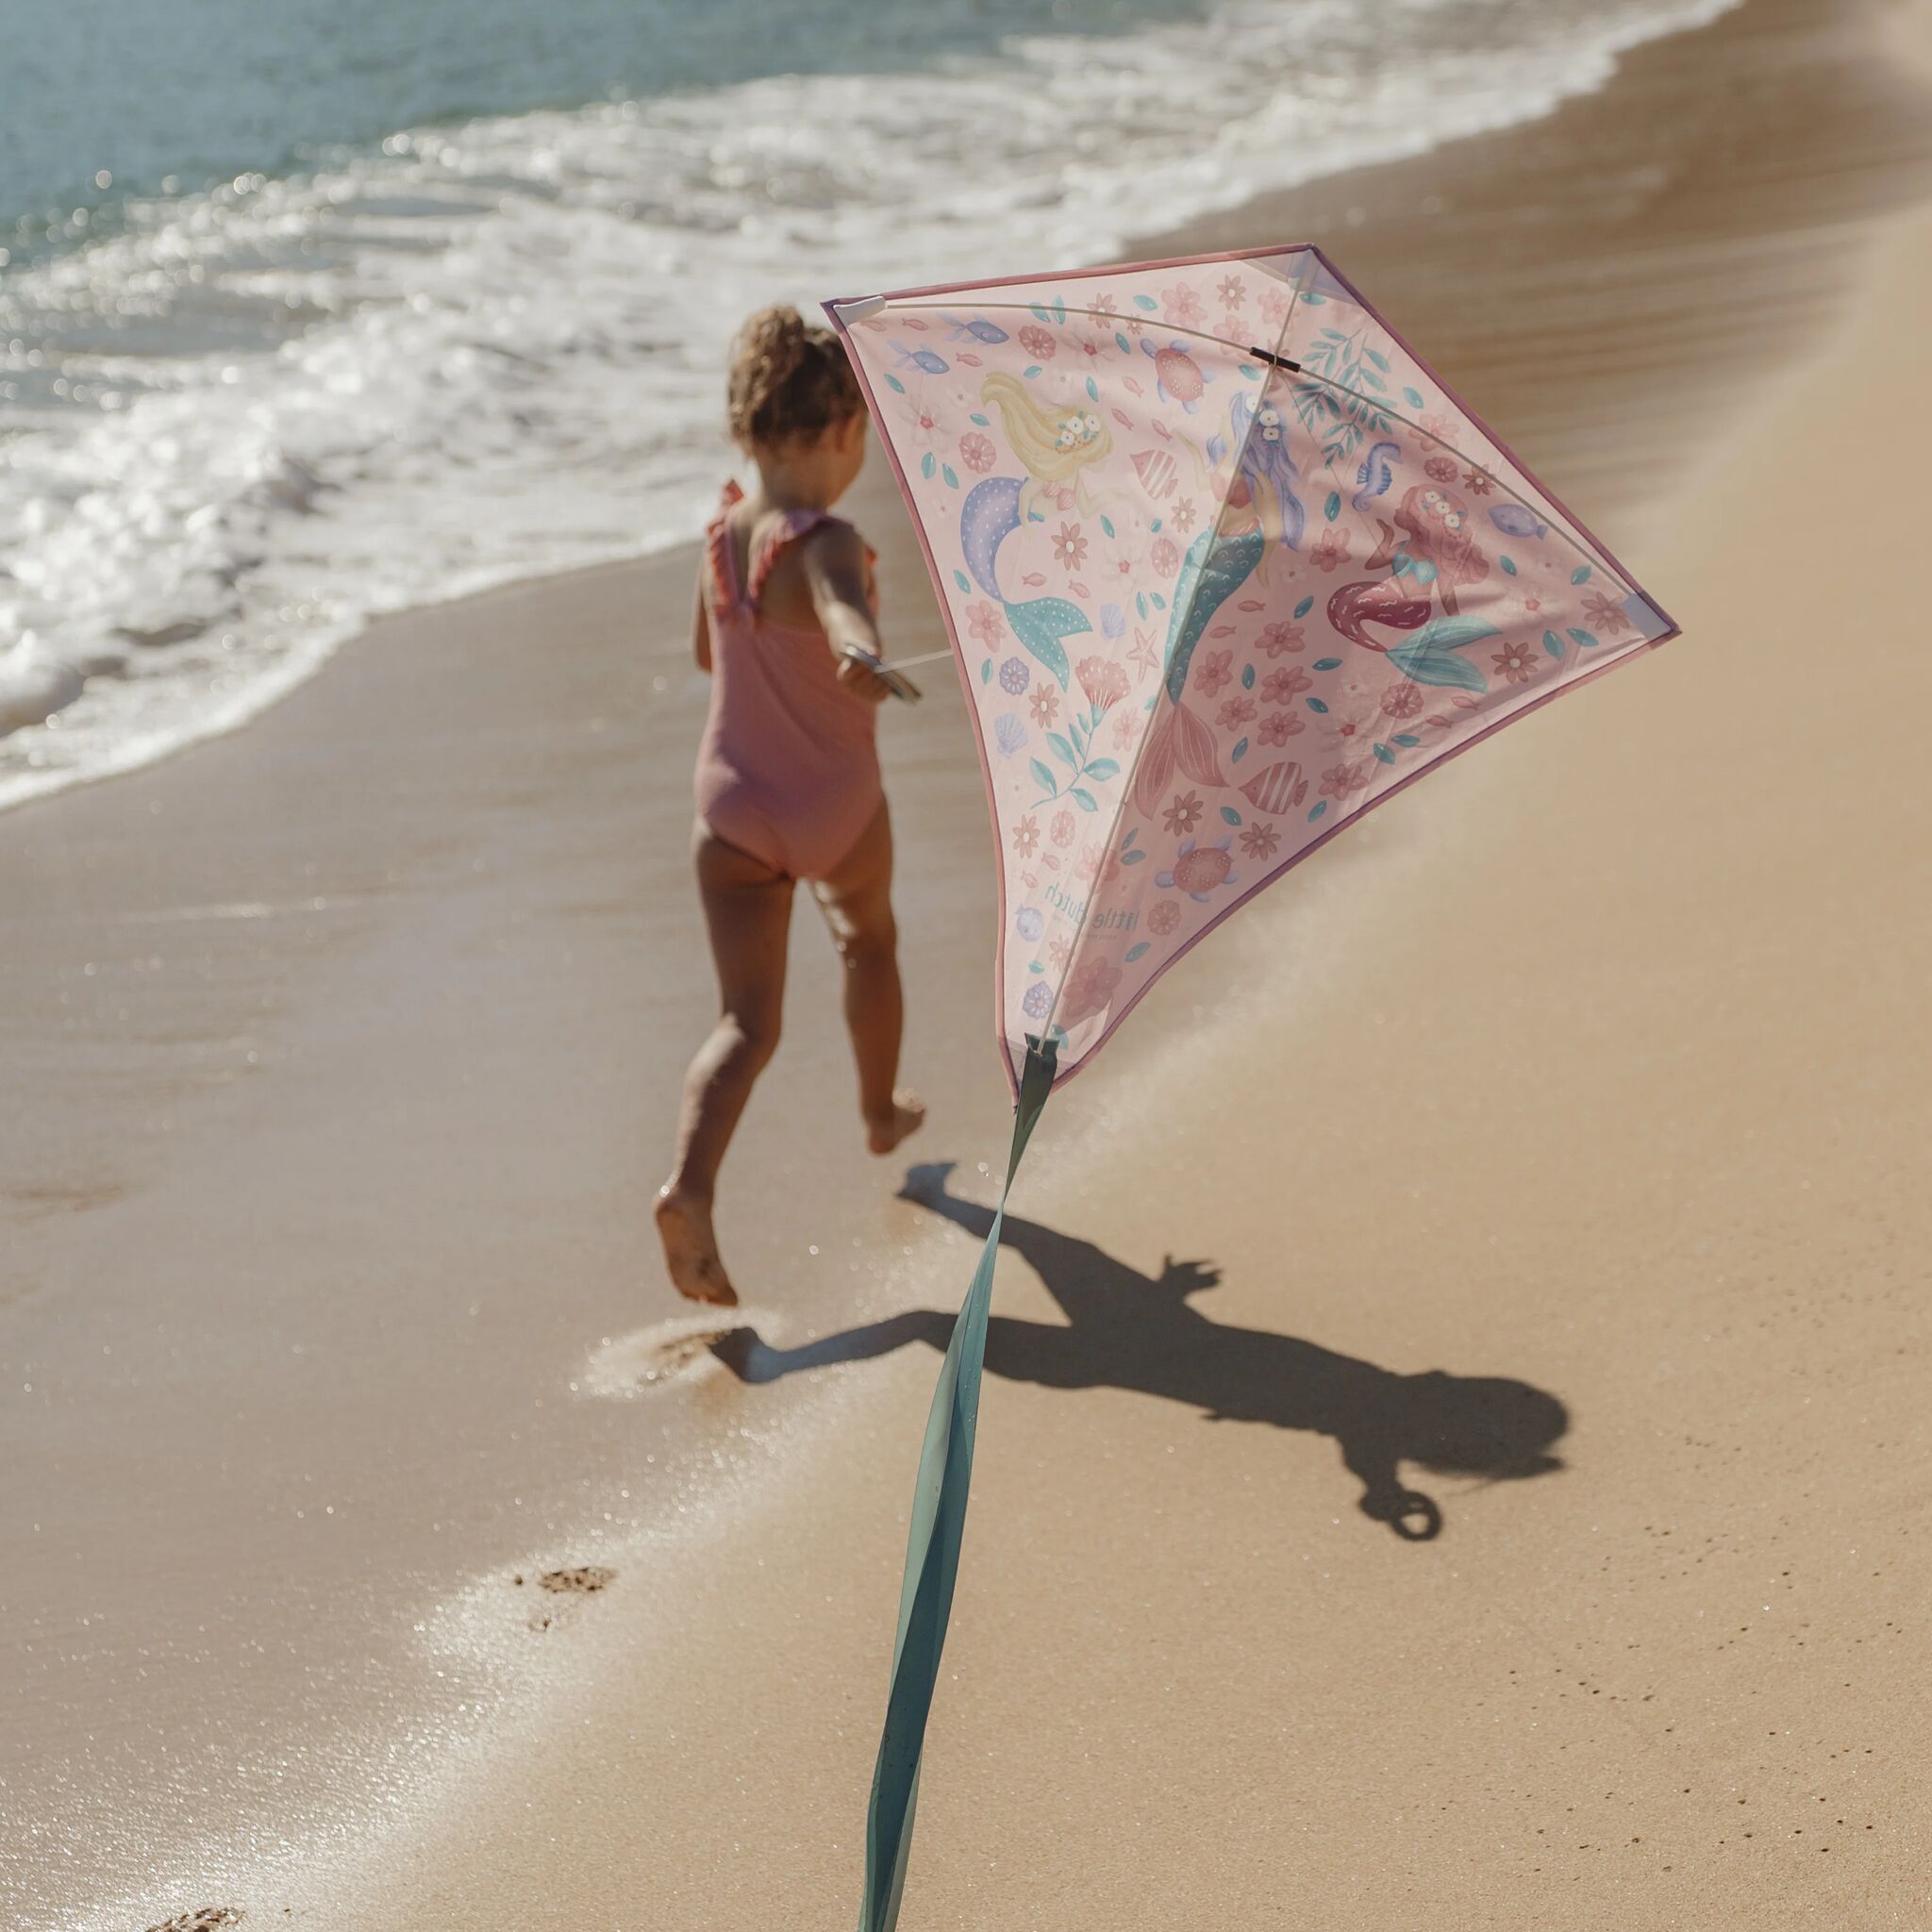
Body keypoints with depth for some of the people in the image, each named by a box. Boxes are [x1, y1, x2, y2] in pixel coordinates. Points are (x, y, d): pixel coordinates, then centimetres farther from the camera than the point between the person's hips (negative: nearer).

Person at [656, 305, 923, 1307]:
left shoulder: (722, 531, -2)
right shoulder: (827, 544, -23)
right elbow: (845, 615, -47)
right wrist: (863, 656, -67)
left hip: (731, 807, 4)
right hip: (835, 812, -4)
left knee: (745, 1021, 1)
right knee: (869, 939, 29)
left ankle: (689, 1184, -23)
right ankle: (880, 1111, 49)